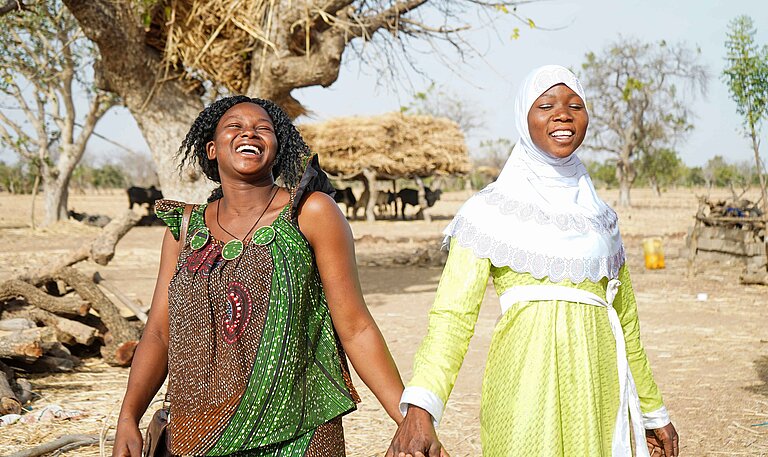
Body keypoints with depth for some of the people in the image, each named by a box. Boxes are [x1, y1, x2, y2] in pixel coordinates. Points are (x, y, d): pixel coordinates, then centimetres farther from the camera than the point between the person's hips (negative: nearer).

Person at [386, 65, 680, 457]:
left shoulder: (601, 216, 14)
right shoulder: (492, 210, -1)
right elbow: (453, 313, -11)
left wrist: (653, 413, 23)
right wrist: (419, 407, -24)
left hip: (598, 390, 4)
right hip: (526, 381, -4)